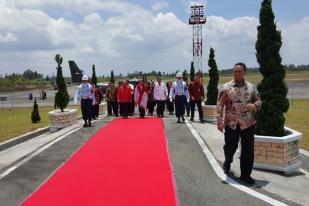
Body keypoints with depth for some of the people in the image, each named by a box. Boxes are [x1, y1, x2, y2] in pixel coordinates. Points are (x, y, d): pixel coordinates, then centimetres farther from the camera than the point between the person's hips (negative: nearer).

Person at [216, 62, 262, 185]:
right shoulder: (226, 87, -4)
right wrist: (219, 121, -11)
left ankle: (245, 174, 18)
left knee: (248, 150, 3)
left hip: (248, 123, 1)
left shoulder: (251, 87, 2)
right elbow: (220, 105, -4)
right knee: (230, 147, 10)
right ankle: (228, 162, 43)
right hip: (231, 123, -1)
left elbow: (258, 100, 11)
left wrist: (255, 105, -13)